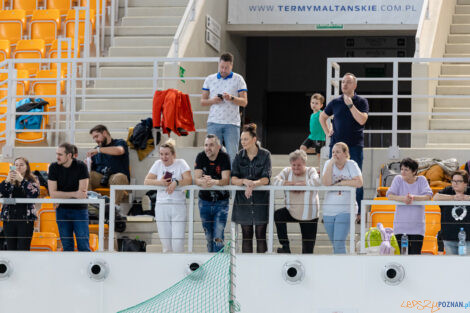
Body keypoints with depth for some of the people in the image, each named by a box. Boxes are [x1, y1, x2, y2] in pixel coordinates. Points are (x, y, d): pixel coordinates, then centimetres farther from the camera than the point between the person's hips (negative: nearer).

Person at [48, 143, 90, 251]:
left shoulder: (80, 166, -9)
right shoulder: (54, 167, -3)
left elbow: (82, 193, -12)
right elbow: (52, 193, -8)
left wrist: (62, 196, -13)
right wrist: (74, 194, -16)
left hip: (79, 209, -2)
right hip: (62, 210, 2)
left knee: (83, 246, -7)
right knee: (67, 246, 4)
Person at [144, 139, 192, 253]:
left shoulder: (180, 163, 2)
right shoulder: (158, 164, 10)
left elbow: (189, 180, -10)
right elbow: (146, 181, 4)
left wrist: (176, 182, -27)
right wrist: (159, 182, -15)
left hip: (178, 206, -3)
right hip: (161, 205, 3)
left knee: (178, 243, -11)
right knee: (166, 245, 4)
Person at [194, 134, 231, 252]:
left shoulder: (224, 157, -11)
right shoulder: (201, 157, -4)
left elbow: (226, 180, -20)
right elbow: (196, 179, -13)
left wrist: (214, 182, -42)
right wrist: (203, 182, -38)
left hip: (221, 202, -3)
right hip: (205, 201, 3)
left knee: (218, 236, -12)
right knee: (208, 237, 10)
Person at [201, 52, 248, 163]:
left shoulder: (238, 79, 5)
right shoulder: (209, 79, 12)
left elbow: (244, 102, 1)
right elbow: (202, 101, 13)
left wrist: (231, 98, -17)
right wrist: (212, 101, -8)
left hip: (232, 124, -2)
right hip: (213, 122, 2)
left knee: (232, 155, -5)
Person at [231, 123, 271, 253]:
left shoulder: (265, 155, -2)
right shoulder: (239, 156, 5)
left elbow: (266, 179, -11)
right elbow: (233, 179, -5)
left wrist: (253, 184, -29)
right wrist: (244, 181, -25)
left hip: (261, 198, -2)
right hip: (243, 199, 2)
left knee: (261, 235, -1)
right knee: (246, 235, 3)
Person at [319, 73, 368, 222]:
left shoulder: (361, 102, 1)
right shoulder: (335, 103, 9)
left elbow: (362, 120, -16)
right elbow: (322, 117, 25)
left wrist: (350, 104, -17)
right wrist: (327, 132, 12)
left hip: (355, 146, -3)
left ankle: (358, 213, 2)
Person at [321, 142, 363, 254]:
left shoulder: (351, 164, -2)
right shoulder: (328, 164, 5)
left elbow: (359, 183, -15)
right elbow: (326, 183, -10)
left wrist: (339, 183, -12)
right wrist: (330, 164, -13)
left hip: (346, 210, -4)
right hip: (329, 209, 4)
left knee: (339, 243, -14)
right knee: (335, 244, 11)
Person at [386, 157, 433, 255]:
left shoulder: (421, 180, 4)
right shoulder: (398, 179, 5)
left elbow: (428, 196, -8)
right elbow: (389, 195, -6)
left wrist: (413, 197, -22)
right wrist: (403, 198, -24)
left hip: (417, 227, 0)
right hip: (401, 226, 0)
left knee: (415, 254, -5)